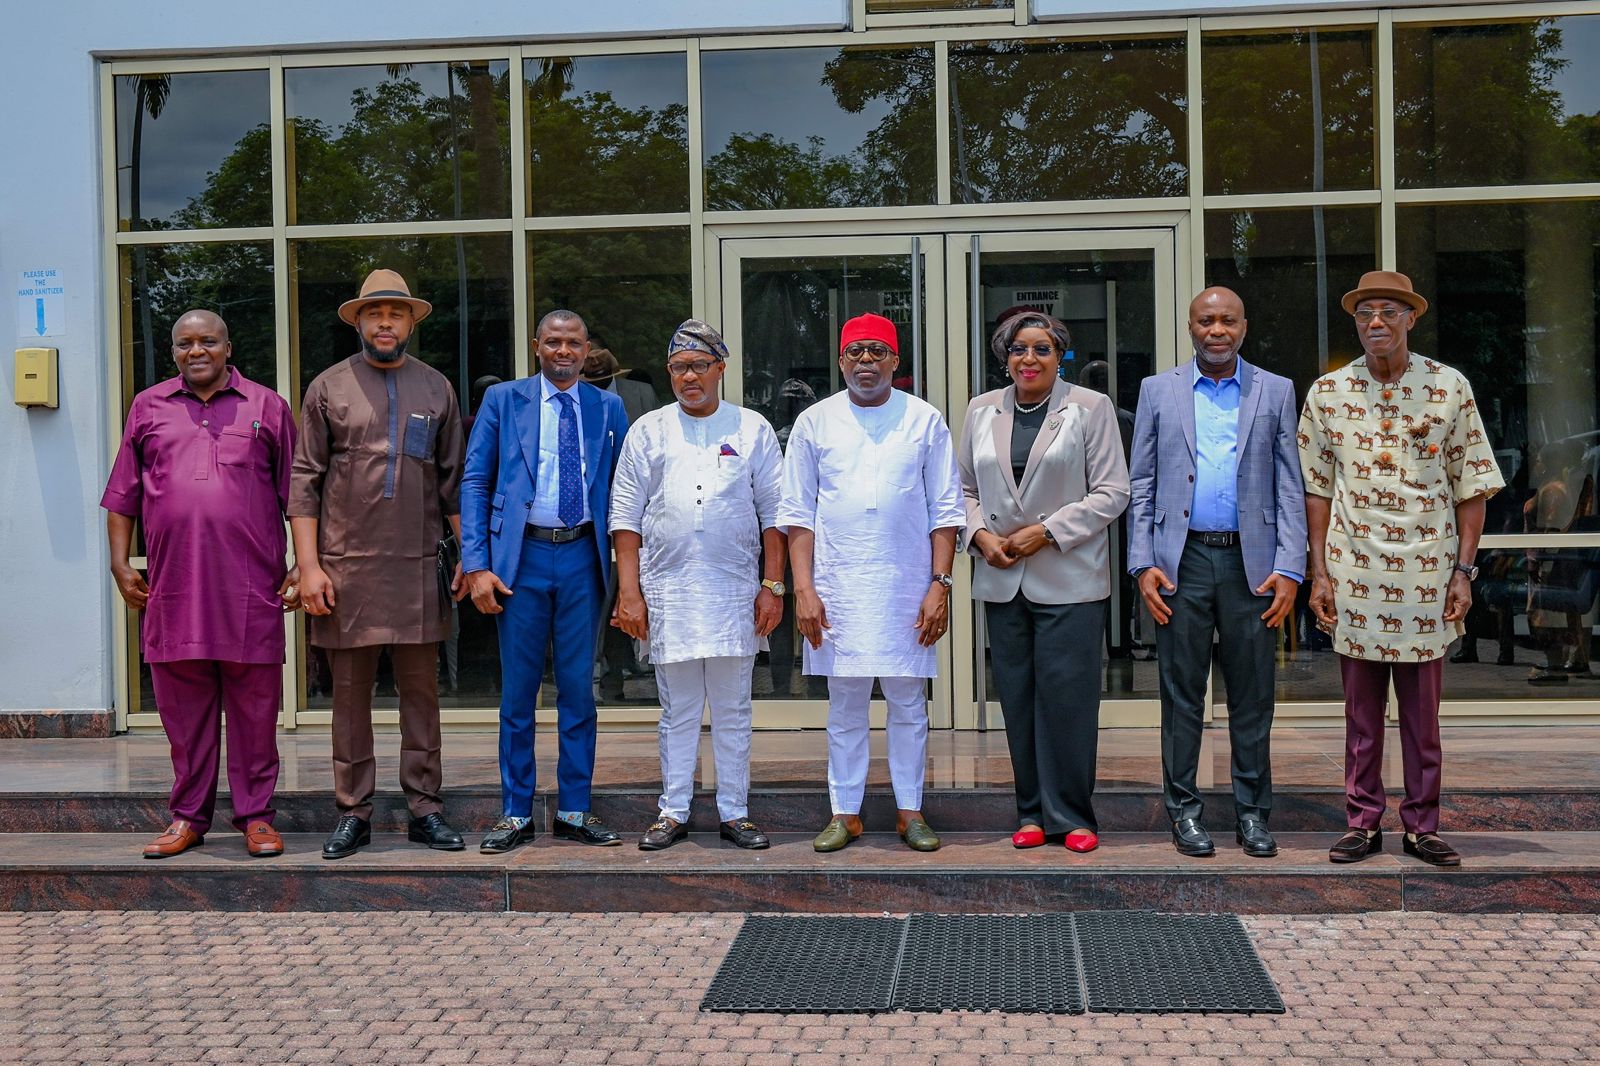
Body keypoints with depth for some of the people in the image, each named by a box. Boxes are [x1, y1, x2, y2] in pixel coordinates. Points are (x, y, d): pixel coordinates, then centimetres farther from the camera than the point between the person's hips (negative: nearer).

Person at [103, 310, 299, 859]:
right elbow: (123, 496, 14)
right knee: (183, 709, 7)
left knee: (254, 708, 2)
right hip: (173, 587, 2)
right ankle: (188, 817, 17)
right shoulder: (148, 408, 14)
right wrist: (120, 564, 5)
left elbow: (297, 496, 8)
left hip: (251, 588, -2)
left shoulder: (266, 407, 10)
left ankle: (255, 815, 11)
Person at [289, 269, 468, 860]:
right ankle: (353, 813, 13)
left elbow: (454, 482, 12)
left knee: (421, 690, 5)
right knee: (350, 693, 4)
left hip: (418, 567, 1)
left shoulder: (436, 388, 11)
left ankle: (425, 810, 13)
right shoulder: (328, 388, 5)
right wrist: (308, 565, -5)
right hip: (345, 567, -1)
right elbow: (304, 482, 2)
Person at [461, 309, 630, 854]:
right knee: (518, 691, 5)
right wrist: (476, 564, -8)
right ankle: (516, 814, 14)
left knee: (578, 688, 7)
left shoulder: (608, 408, 9)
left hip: (583, 556, 1)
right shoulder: (503, 400, 4)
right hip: (521, 555, -1)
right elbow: (475, 482, 1)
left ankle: (574, 812, 16)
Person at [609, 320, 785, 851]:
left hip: (735, 589, 0)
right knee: (678, 711, 6)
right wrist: (629, 592, -1)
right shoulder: (648, 430, 8)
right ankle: (673, 813, 15)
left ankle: (735, 812, 15)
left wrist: (772, 586, -1)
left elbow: (774, 513, 7)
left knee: (733, 709, 6)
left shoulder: (752, 429, 7)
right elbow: (625, 516, 6)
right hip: (668, 591, 0)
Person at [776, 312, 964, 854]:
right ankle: (845, 813, 16)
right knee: (844, 705, 7)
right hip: (837, 588, 1)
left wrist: (940, 585, -4)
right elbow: (797, 514, 4)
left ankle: (911, 812, 15)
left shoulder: (925, 421, 5)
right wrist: (803, 589, -4)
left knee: (908, 703, 5)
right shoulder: (814, 422, 6)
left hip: (907, 587, 0)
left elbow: (945, 512, 4)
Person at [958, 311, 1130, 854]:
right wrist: (980, 535, -3)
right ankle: (1033, 814, 15)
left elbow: (1111, 492, -3)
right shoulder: (981, 411, 12)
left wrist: (1045, 531, -11)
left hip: (1068, 580, -3)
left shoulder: (1091, 408, 1)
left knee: (1067, 695, -5)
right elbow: (965, 489, 17)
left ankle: (1071, 816, 6)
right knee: (1017, 697, 5)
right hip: (1001, 580, 4)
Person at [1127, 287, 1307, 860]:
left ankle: (1252, 813, 16)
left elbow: (1290, 487, 5)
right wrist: (1143, 564, -2)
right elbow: (1142, 486, 7)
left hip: (1251, 563, 0)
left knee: (1252, 696, 6)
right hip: (1182, 561, 0)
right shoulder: (1158, 391, 8)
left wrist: (1289, 568, -4)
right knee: (1182, 694, 4)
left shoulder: (1276, 392, 8)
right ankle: (1183, 809, 14)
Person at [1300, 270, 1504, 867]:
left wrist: (1464, 571, -2)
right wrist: (1319, 572, 1)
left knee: (1423, 711, 7)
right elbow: (1317, 488, 6)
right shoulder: (1328, 393, 3)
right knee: (1361, 711, 8)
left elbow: (1471, 486, 3)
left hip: (1427, 574, 0)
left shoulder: (1450, 388, 0)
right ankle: (1363, 824, 18)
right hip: (1354, 573, 1)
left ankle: (1422, 826, 18)